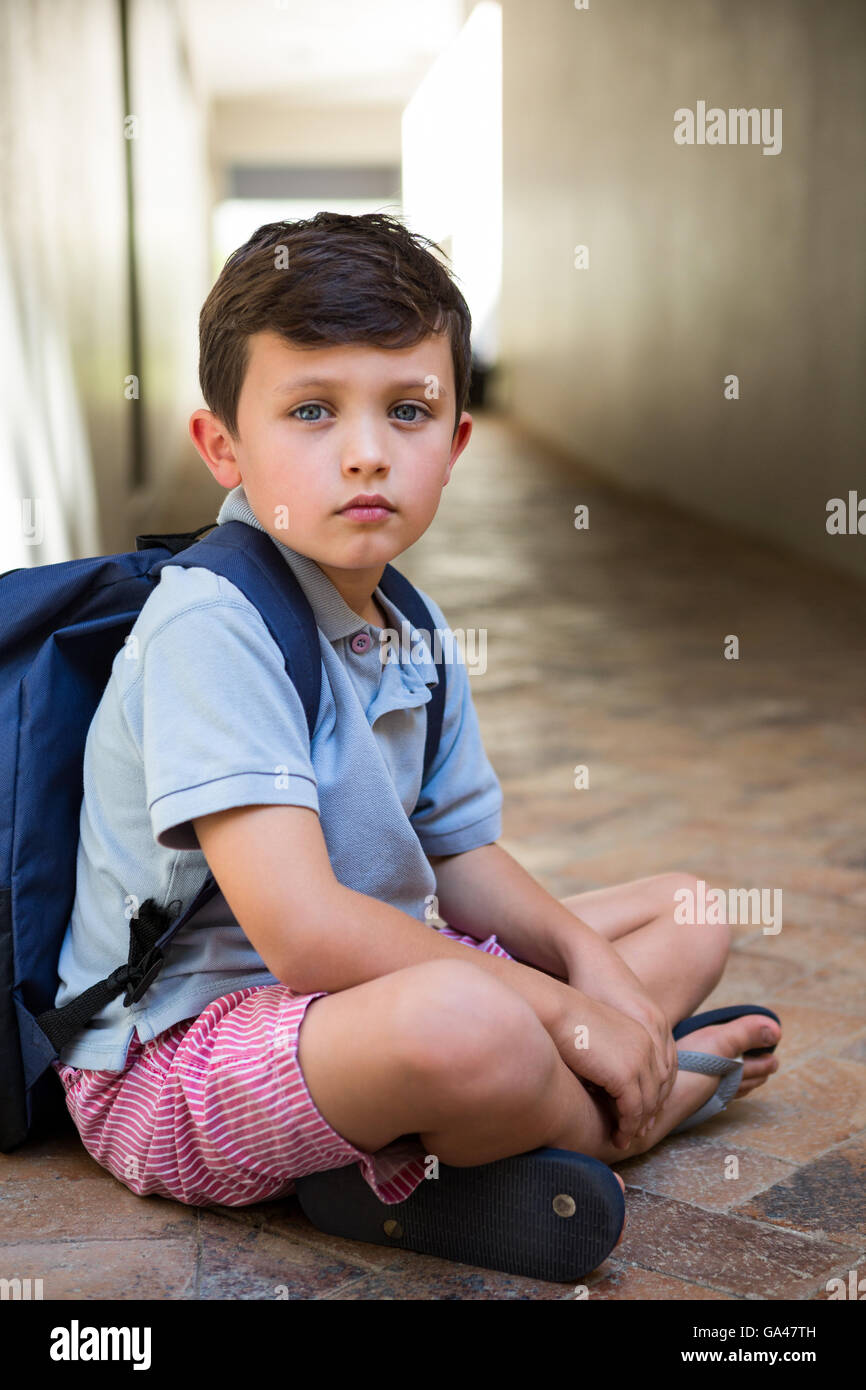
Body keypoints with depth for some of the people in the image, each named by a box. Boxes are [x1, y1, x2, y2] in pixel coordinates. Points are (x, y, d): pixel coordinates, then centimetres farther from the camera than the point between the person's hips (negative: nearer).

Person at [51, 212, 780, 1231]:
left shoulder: (417, 634, 5)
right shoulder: (210, 625, -22)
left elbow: (462, 858, 12)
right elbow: (304, 928, -30)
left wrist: (591, 959, -7)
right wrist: (556, 1008, -23)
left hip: (377, 983, 9)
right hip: (174, 1057, -9)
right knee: (465, 1024, -41)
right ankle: (610, 1122, -4)